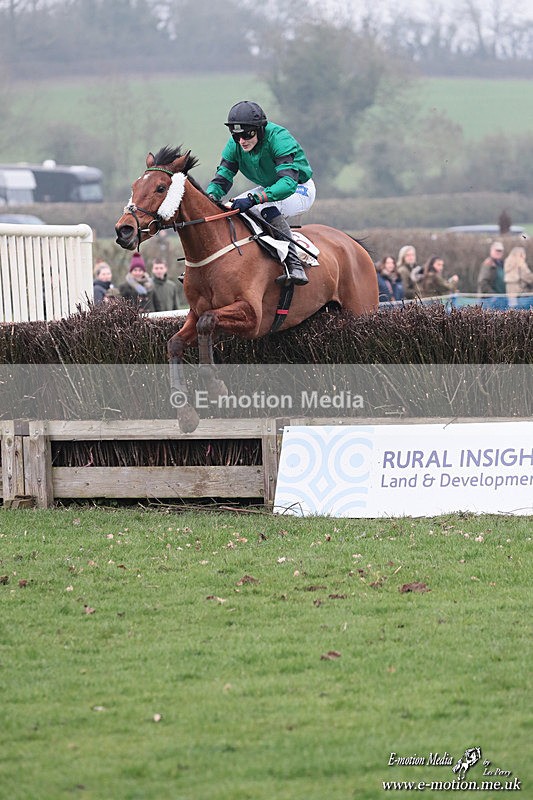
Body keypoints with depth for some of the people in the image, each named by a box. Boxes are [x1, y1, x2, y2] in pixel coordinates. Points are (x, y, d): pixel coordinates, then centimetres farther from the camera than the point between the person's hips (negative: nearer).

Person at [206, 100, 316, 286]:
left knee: (268, 208, -37)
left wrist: (253, 199, -55)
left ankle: (294, 266, -39)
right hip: (268, 187, 7)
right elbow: (222, 178, -11)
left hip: (300, 189, -7)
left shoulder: (278, 138, -33)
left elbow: (288, 182, -44)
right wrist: (211, 196, -35)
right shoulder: (235, 145, -13)